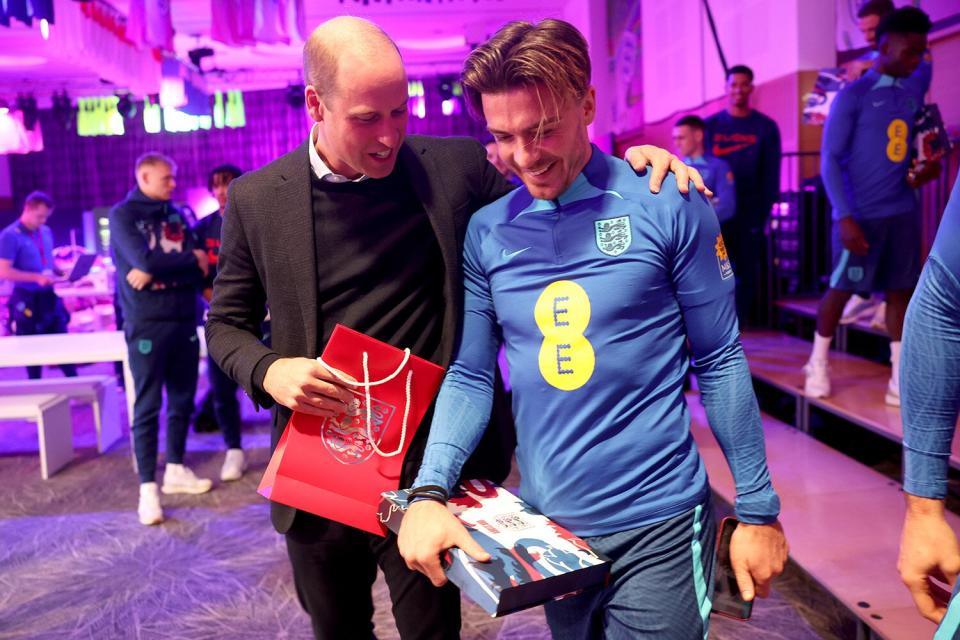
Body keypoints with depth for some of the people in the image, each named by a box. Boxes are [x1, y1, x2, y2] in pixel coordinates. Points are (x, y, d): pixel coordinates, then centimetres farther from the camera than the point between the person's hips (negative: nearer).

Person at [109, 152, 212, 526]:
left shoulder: (176, 215, 12)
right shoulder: (123, 215, -2)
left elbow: (199, 271, 2)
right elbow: (145, 261, -17)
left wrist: (158, 273, -13)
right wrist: (190, 259, -5)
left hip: (184, 320, 5)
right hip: (146, 324, -5)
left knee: (182, 400, 11)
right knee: (147, 407, -3)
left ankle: (175, 471, 25)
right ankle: (148, 487, 3)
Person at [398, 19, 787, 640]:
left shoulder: (668, 206, -9)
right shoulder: (487, 231, -1)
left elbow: (719, 360, -5)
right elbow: (470, 375, 1)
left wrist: (758, 510, -2)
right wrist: (429, 492, -14)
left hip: (657, 524, -3)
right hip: (547, 524, 4)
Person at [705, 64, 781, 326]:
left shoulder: (766, 127, 4)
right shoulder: (710, 126, 6)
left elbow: (771, 174, 3)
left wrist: (764, 209, -6)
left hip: (750, 211, 0)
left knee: (746, 270, 5)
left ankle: (738, 322, 15)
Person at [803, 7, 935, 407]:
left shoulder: (913, 97, 12)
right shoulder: (853, 96, -6)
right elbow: (830, 160, -10)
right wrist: (844, 217, -17)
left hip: (903, 213, 6)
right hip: (861, 215, -6)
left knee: (900, 291, 4)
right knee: (841, 288, 3)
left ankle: (899, 379, 10)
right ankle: (818, 363, 21)